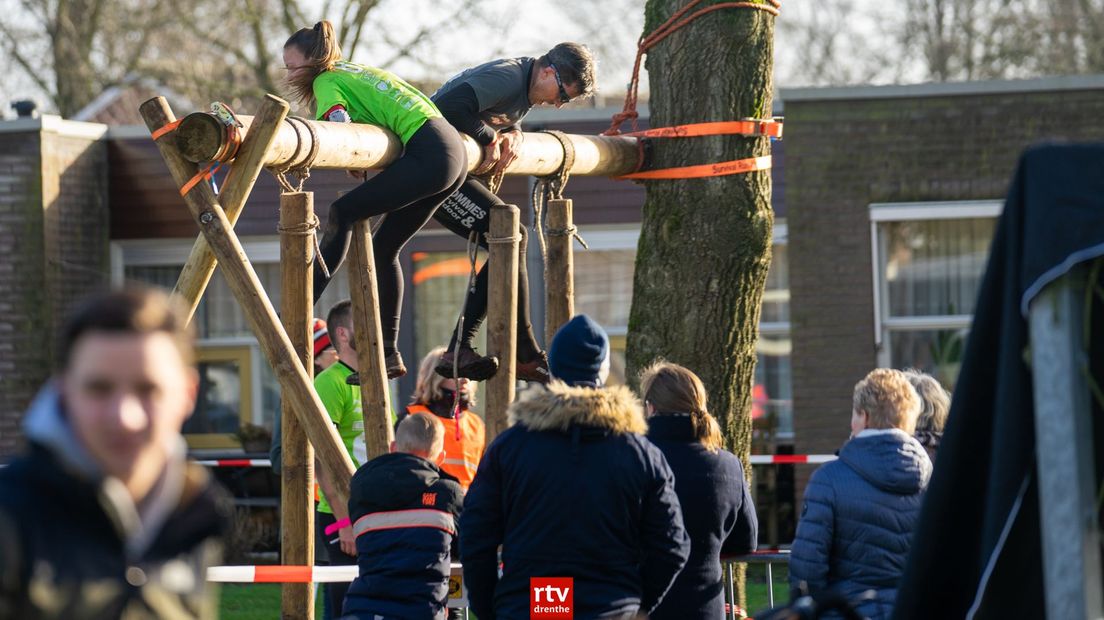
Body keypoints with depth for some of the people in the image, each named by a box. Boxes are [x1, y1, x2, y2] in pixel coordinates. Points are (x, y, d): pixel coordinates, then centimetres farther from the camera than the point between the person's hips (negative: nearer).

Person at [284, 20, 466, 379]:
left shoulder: (326, 81, -1)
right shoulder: (357, 72, 25)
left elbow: (339, 125, -20)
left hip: (428, 154, -10)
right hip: (451, 151, 10)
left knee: (343, 214, -13)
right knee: (385, 247, 14)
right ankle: (388, 354, 17)